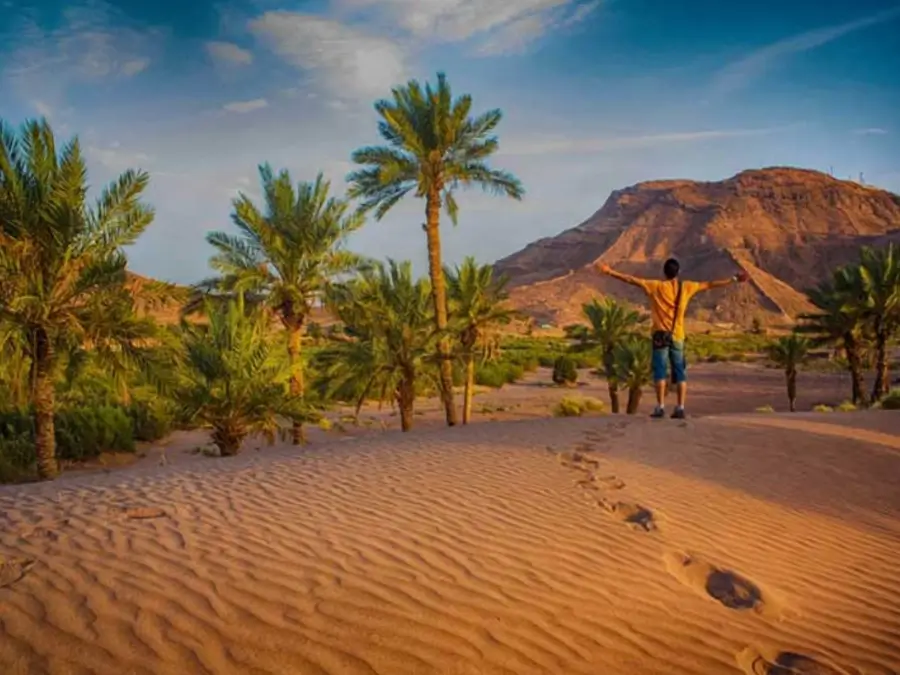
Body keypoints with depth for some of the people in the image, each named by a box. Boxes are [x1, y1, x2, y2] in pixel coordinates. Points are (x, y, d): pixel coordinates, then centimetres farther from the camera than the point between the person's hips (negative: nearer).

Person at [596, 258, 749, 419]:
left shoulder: (656, 286, -3)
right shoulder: (686, 287, 4)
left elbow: (631, 280, -5)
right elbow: (710, 285, 11)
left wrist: (610, 272, -4)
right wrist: (734, 279, 20)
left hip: (661, 335, -2)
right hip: (678, 336, 2)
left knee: (660, 370, -1)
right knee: (680, 372, 5)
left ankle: (660, 407, -7)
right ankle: (680, 408, 1)